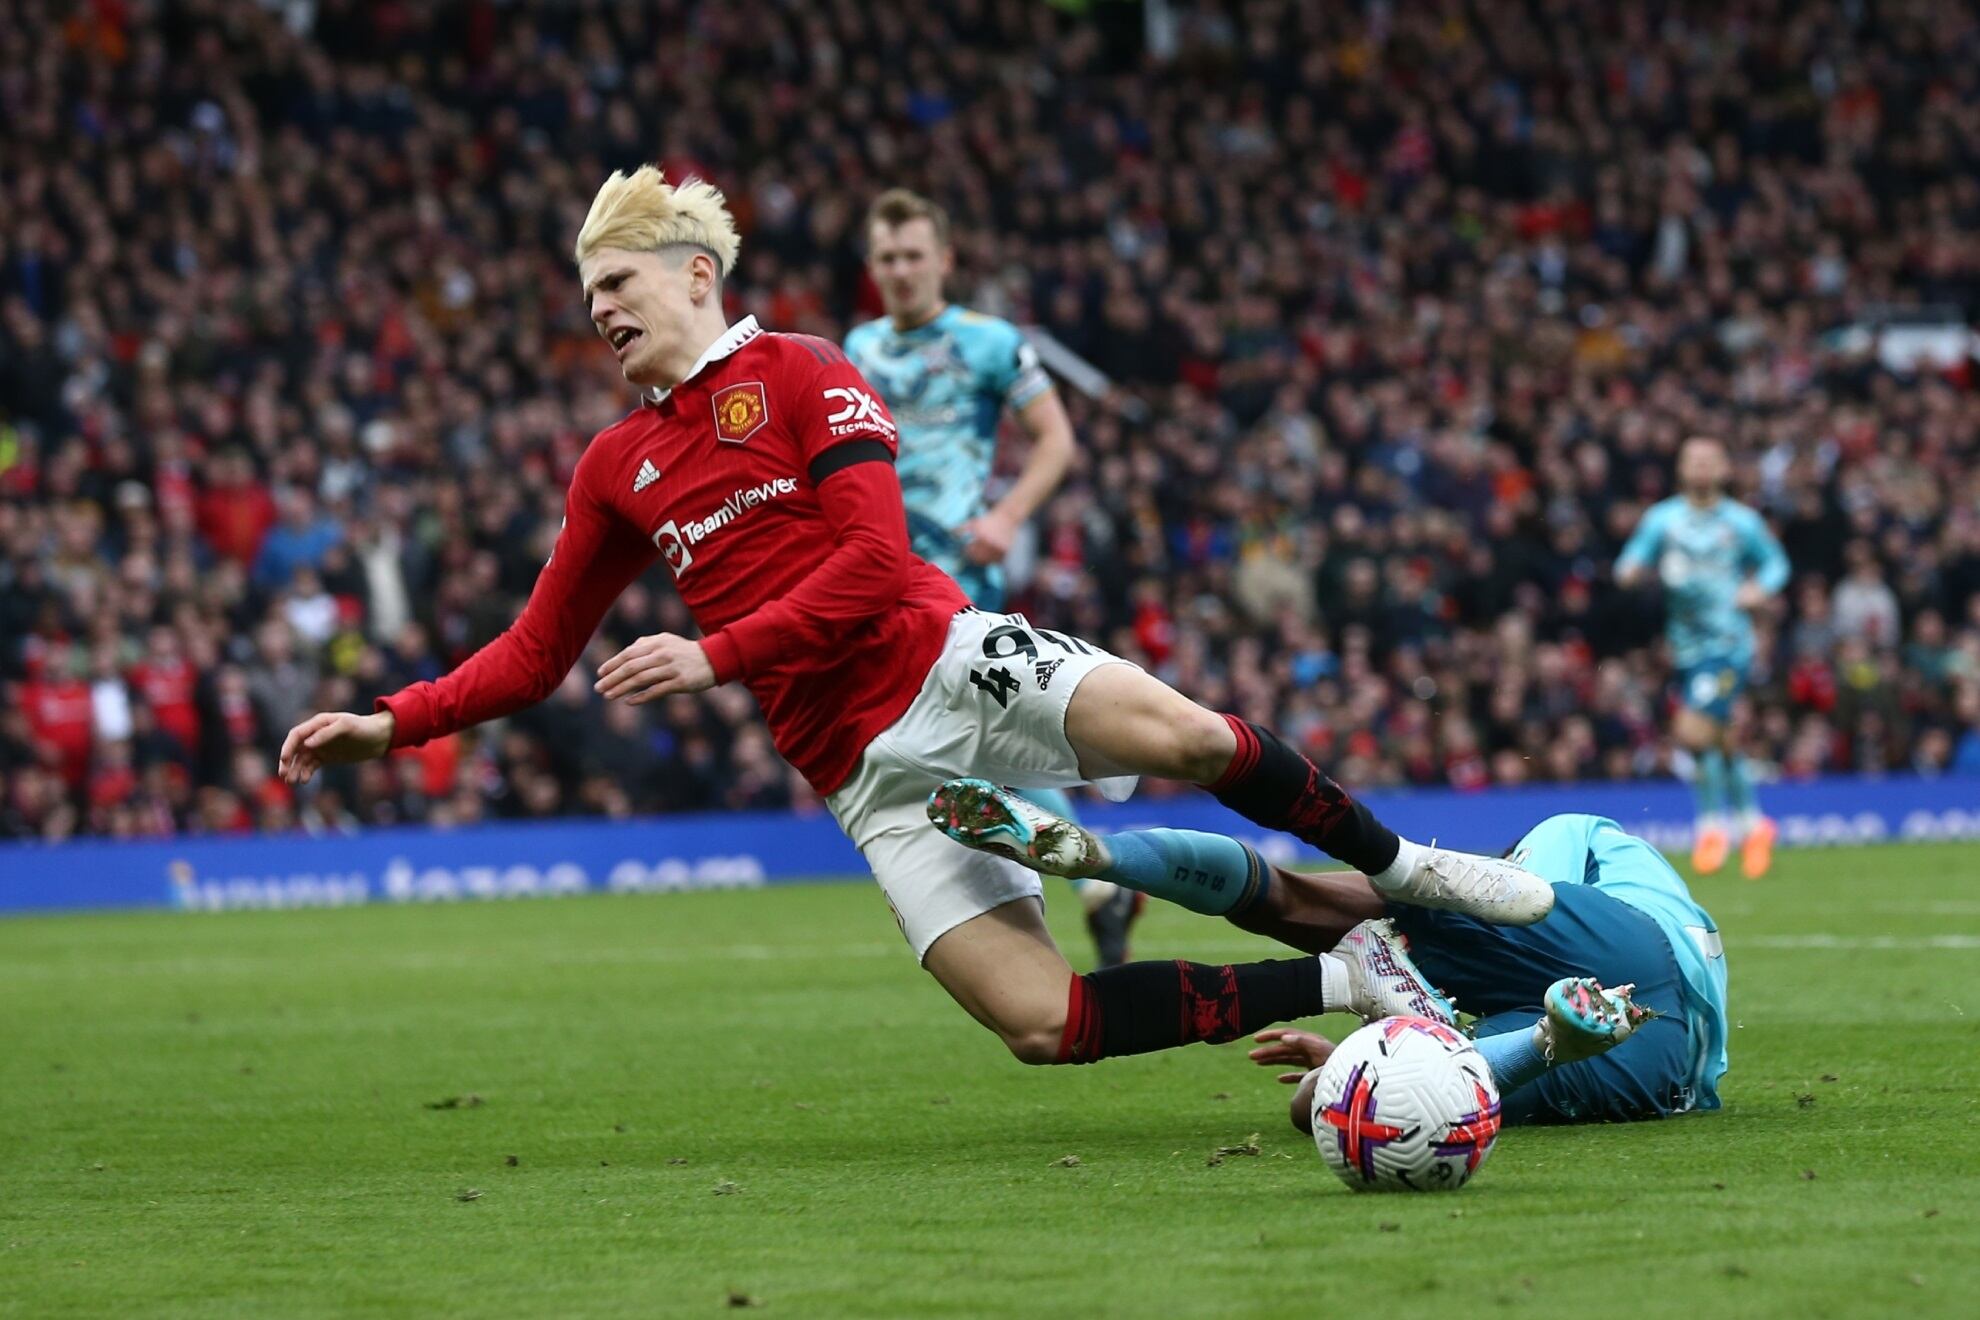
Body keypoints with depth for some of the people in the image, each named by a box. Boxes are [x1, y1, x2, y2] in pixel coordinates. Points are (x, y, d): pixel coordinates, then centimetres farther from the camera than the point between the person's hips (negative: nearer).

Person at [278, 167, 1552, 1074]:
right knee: (1042, 1023, -16)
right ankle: (1338, 984, -5)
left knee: (1184, 733, -33)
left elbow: (875, 562, -9)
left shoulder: (798, 374, 2)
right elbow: (538, 652, 22)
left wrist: (716, 656, -14)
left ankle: (1398, 868, -10)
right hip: (866, 771, 3)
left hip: (946, 664, -3)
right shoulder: (615, 468, 18)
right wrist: (392, 723, 12)